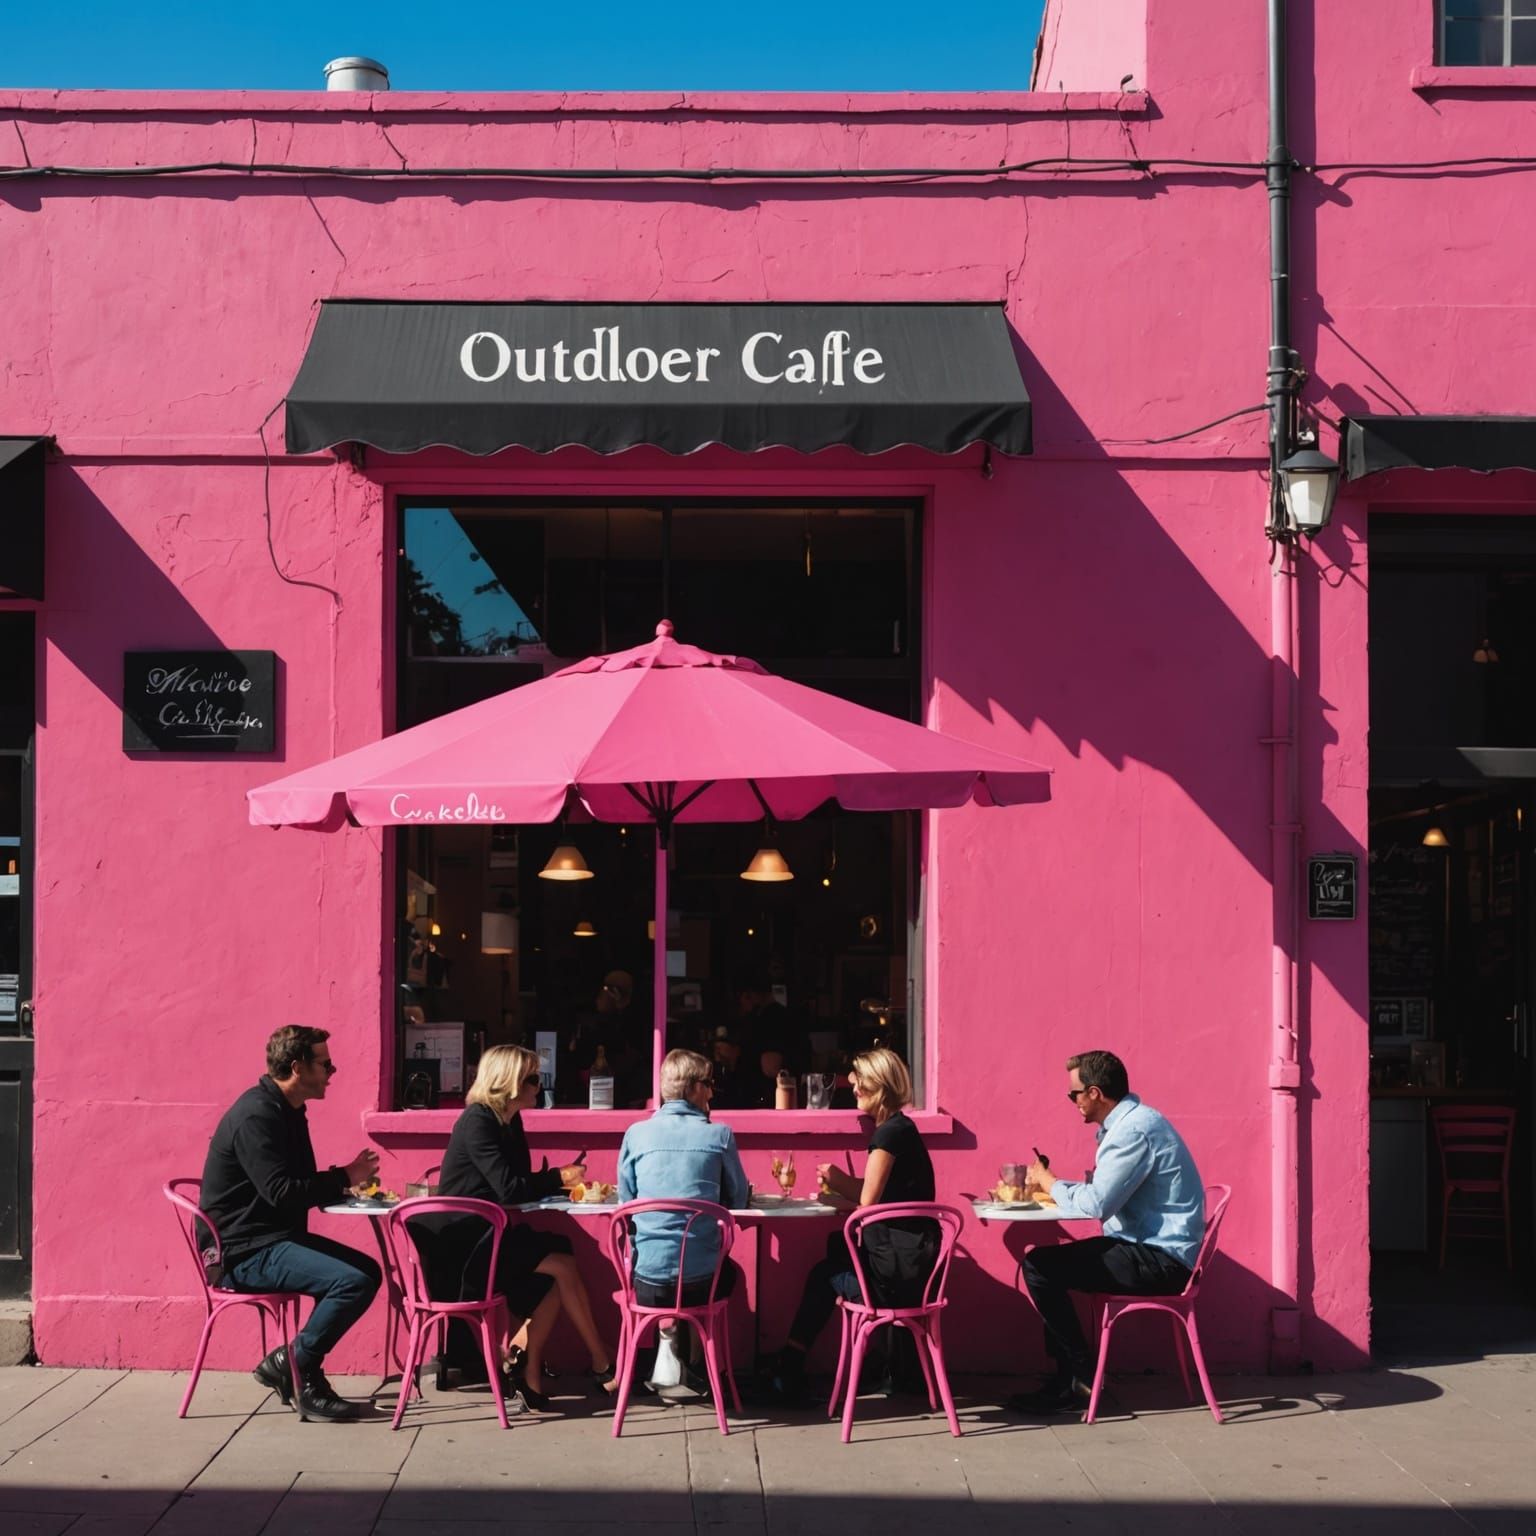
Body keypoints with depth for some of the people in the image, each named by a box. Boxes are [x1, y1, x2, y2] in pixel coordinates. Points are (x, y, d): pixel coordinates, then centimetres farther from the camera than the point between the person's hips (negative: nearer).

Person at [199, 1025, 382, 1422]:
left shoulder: (287, 1111, 13)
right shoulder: (256, 1116, -19)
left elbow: (301, 1184, 19)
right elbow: (281, 1192, -26)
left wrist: (347, 1180, 1)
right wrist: (344, 1178, -15)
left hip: (276, 1238, 11)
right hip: (245, 1252, -11)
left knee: (368, 1270, 9)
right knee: (352, 1281, -23)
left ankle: (290, 1362, 9)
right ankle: (297, 1370, -6)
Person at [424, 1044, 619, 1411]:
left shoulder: (509, 1120, 12)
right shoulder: (477, 1121, -15)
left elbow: (522, 1183, 15)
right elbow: (509, 1189, -20)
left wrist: (559, 1180, -3)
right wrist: (558, 1177, -7)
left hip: (484, 1239, 9)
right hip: (461, 1247, -9)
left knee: (553, 1281, -14)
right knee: (563, 1264, -19)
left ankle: (525, 1371, -7)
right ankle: (602, 1366, -8)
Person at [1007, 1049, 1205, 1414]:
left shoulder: (1135, 1131, -19)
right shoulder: (1127, 1122, 14)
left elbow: (1095, 1204, -23)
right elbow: (1100, 1192, 19)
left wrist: (1049, 1183, -5)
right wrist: (1046, 1187, 7)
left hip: (1161, 1260, -11)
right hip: (1149, 1248, 11)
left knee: (1039, 1267, -15)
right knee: (1043, 1259, 15)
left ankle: (1082, 1380, -7)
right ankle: (1066, 1375, 11)